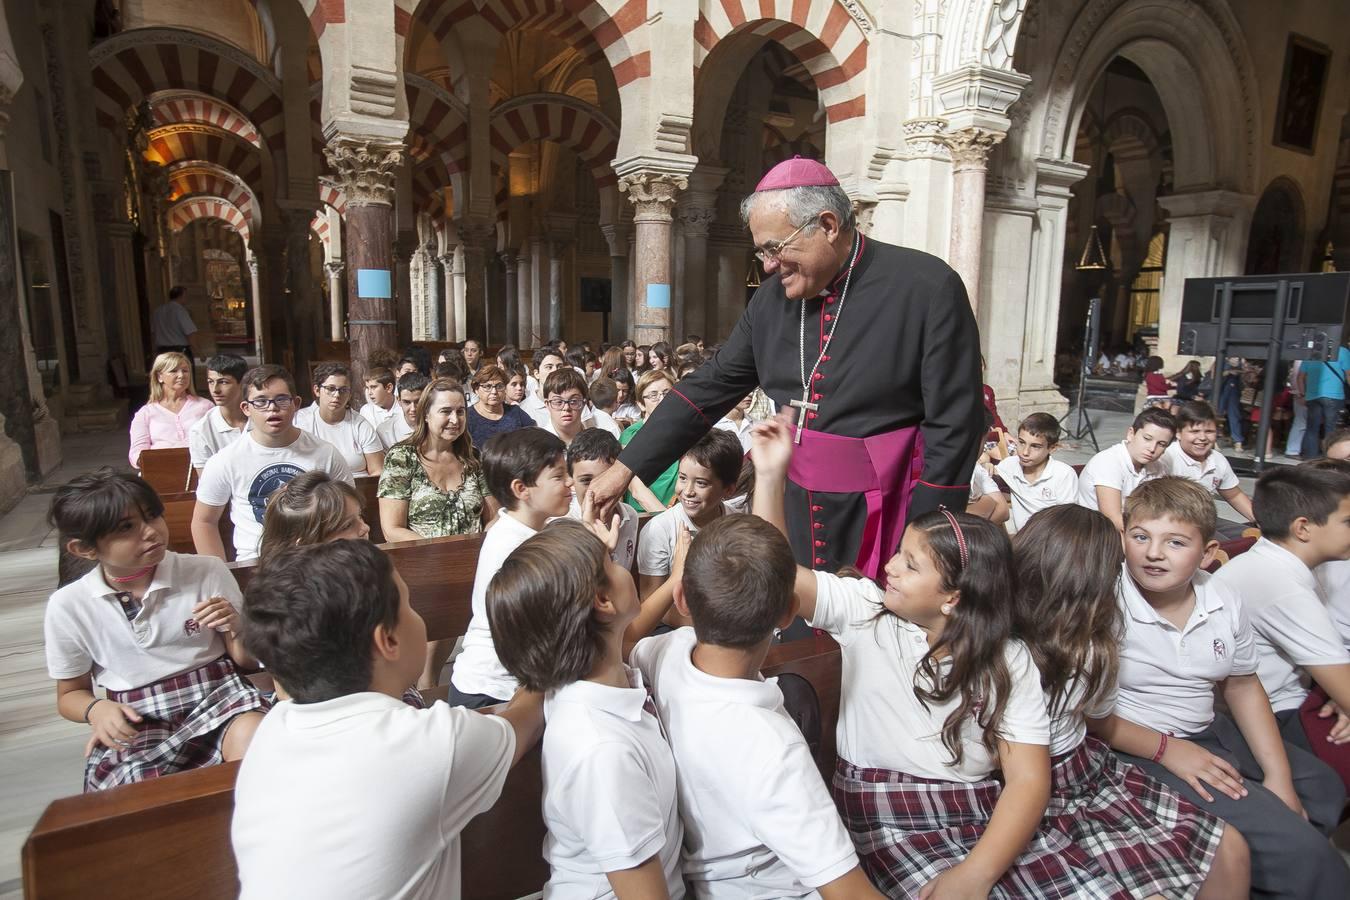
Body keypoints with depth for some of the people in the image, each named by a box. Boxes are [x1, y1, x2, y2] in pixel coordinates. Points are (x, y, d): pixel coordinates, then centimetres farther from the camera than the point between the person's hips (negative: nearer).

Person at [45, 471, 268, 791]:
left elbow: (247, 660, 6)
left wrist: (237, 629, -16)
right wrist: (96, 709, -8)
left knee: (253, 736, -34)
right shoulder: (68, 607, 0)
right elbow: (70, 695, 15)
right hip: (135, 726, 1)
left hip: (216, 696, 0)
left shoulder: (208, 571, -4)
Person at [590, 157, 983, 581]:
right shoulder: (772, 297, 3)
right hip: (794, 520, 5)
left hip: (882, 525, -4)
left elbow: (953, 428, -13)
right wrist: (626, 467, 5)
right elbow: (710, 388, 7)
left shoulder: (927, 288, -13)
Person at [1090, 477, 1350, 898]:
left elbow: (1242, 686, 10)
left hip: (1211, 732, 8)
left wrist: (1278, 775, 5)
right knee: (1301, 854, -16)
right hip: (1139, 749, -8)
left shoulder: (1226, 604, -5)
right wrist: (1167, 749, -20)